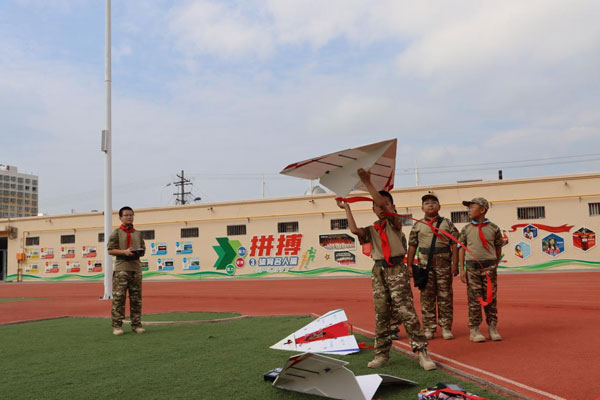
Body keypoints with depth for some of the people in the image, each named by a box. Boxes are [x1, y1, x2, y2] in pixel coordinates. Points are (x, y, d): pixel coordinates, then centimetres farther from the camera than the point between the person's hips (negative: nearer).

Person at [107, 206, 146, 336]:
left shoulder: (138, 234, 17)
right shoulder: (116, 233, 3)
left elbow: (143, 250, 20)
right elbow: (110, 250, -3)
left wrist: (139, 252, -3)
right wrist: (125, 252, -16)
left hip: (136, 268, 5)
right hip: (121, 268, -4)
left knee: (136, 298, 6)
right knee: (118, 298, -7)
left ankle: (136, 324, 11)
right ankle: (117, 326, -3)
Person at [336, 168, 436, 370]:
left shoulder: (395, 222, 1)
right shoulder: (371, 230, 12)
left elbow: (383, 203, -14)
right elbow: (354, 230, -7)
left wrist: (367, 183, -19)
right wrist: (346, 208, 3)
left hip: (397, 270, -4)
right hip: (378, 272, 4)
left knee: (407, 312, -9)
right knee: (381, 314, 7)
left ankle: (422, 352, -5)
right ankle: (382, 355, 14)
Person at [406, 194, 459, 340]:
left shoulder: (447, 224, 5)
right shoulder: (417, 226, 7)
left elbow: (454, 245, 3)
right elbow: (412, 246, 8)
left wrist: (455, 264, -3)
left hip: (444, 264, 0)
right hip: (425, 265, 1)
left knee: (445, 296, 2)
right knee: (427, 297, 3)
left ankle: (446, 328, 11)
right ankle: (428, 328, 10)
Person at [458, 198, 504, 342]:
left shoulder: (493, 228, 2)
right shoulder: (467, 229, 5)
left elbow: (498, 248, 10)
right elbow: (462, 249, 6)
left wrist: (494, 266, 11)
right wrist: (462, 269, 1)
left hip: (489, 267, 0)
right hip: (472, 267, 1)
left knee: (491, 298, 4)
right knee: (474, 299, 2)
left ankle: (493, 329, 15)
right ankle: (474, 330, 8)